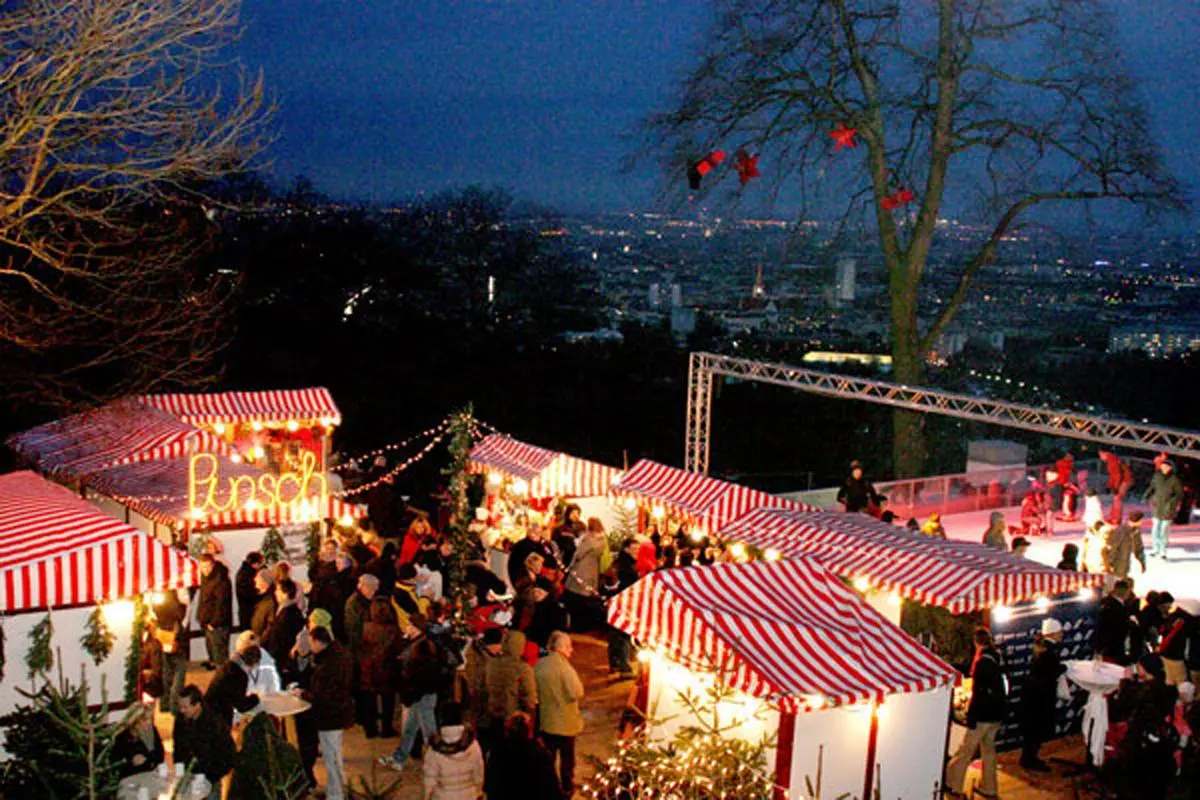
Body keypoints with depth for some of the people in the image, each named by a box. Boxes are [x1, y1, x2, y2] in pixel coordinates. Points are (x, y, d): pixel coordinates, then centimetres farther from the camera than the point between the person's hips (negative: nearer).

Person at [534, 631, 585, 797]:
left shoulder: (539, 665, -1)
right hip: (565, 722, -5)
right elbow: (576, 693, -25)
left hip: (545, 721, 6)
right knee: (567, 758, 12)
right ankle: (567, 789, 23)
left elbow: (535, 691, 9)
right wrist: (579, 684, -6)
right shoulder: (563, 665, -21)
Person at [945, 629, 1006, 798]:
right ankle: (988, 787, 23)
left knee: (966, 750, 0)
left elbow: (978, 693, -19)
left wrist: (971, 716, -15)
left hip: (983, 715, -8)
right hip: (997, 715, 8)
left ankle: (952, 783, 6)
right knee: (988, 748, 17)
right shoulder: (998, 660, 6)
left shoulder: (982, 662, -18)